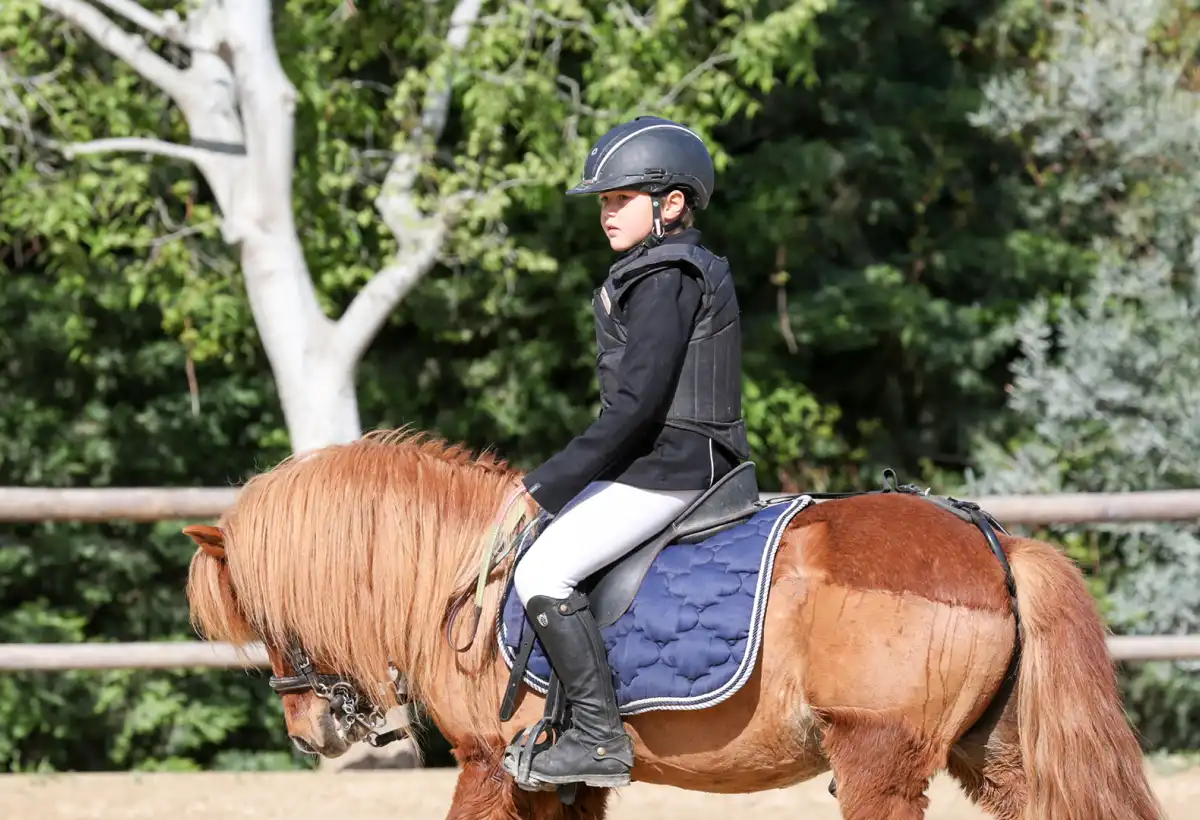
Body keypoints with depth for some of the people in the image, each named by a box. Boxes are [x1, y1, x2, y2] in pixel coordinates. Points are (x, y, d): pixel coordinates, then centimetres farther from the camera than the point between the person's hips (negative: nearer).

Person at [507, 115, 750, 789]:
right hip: (692, 459, 11)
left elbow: (636, 401, -22)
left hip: (667, 466, -11)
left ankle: (601, 739, -17)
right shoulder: (692, 270, 16)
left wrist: (546, 486, -20)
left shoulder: (663, 279, -15)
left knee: (543, 573, -16)